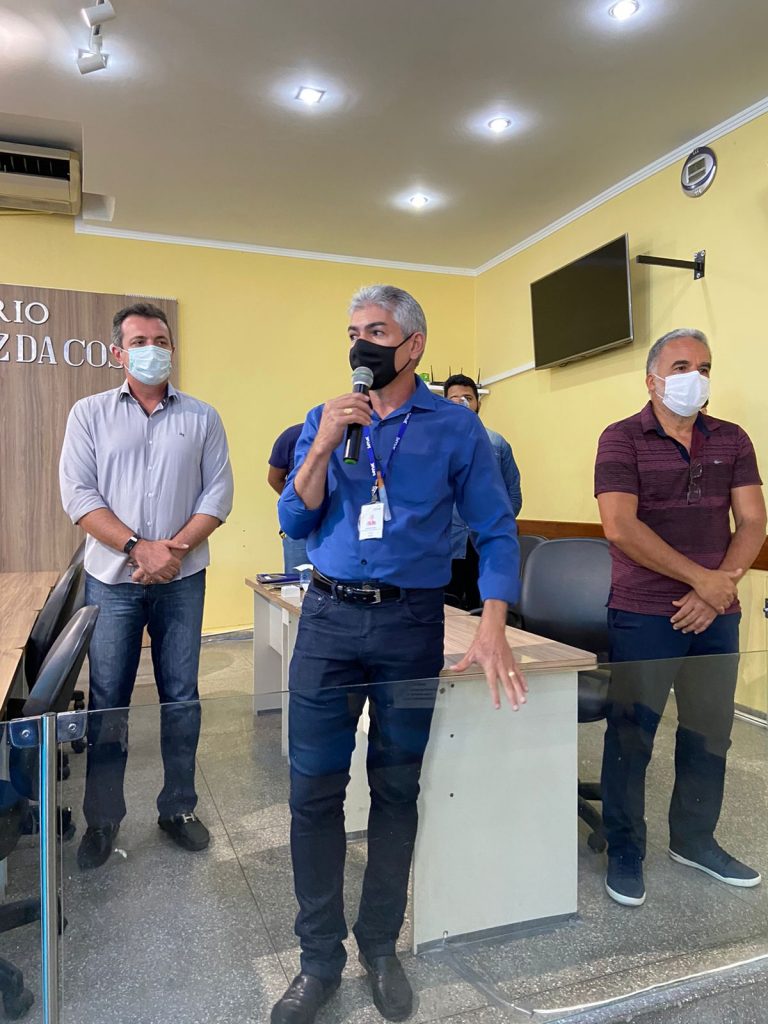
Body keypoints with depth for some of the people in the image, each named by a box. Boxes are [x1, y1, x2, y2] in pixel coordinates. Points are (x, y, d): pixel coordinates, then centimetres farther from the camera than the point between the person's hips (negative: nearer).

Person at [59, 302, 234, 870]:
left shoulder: (202, 416, 5)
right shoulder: (90, 413, 4)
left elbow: (218, 493, -1)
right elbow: (78, 494, -5)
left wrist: (173, 549, -13)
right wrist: (138, 548, -15)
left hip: (183, 578, 1)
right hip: (112, 578, 0)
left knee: (181, 697, 9)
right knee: (107, 701, 7)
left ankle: (179, 807, 26)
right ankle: (103, 818, 24)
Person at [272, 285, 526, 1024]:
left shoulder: (456, 426, 0)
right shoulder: (324, 420, 7)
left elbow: (495, 530, -2)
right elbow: (294, 524, 2)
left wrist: (492, 628, -13)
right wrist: (324, 447, -13)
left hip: (410, 623, -1)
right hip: (328, 616, 2)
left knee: (397, 789, 11)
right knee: (313, 789, 4)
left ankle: (381, 947, 32)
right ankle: (319, 958, 24)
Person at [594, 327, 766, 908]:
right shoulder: (622, 440, -5)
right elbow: (620, 527, -16)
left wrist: (719, 588, -12)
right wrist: (702, 578, -16)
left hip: (716, 615, 5)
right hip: (644, 615, -4)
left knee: (710, 732, 14)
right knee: (631, 736, 5)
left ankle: (695, 840, 35)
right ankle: (625, 852, 23)